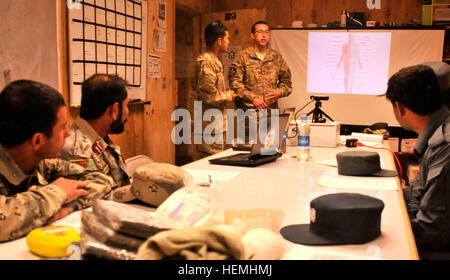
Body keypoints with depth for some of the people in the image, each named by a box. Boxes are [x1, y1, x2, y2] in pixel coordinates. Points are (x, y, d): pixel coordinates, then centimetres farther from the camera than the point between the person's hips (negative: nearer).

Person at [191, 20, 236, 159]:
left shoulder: (214, 61, 18)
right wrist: (227, 95, -7)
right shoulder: (206, 62, -16)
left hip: (217, 125, 11)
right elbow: (208, 96, -22)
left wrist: (226, 93, 11)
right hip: (210, 126, -11)